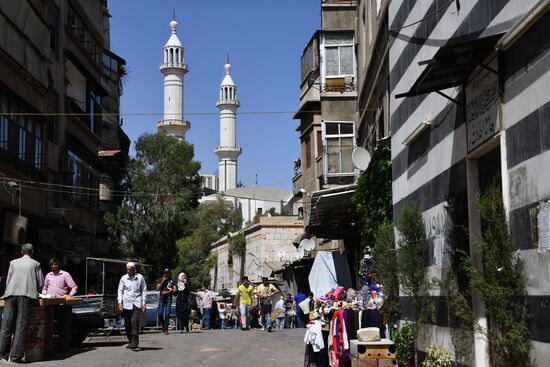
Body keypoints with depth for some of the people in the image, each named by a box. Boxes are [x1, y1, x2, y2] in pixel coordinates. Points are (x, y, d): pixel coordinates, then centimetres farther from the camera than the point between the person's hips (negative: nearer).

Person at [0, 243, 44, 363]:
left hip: (11, 294, 2)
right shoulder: (35, 264, 11)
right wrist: (34, 290, 30)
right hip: (27, 295, -2)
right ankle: (16, 356, -7)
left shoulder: (13, 262, 17)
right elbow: (41, 283, 10)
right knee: (21, 325, -3)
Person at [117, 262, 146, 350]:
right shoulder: (123, 278, 6)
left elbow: (144, 290, 8)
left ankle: (134, 342, -19)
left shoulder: (140, 277, 3)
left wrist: (143, 303, 2)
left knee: (135, 321, -17)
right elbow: (120, 291, 10)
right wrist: (120, 303, 1)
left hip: (136, 303, -3)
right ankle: (131, 341, 20)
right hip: (126, 303, 3)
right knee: (127, 324, 5)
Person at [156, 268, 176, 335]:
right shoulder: (160, 280, 11)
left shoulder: (171, 281, 9)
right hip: (161, 298, 1)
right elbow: (157, 288, -2)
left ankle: (166, 329, -4)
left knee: (167, 314, -7)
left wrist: (167, 292, -7)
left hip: (168, 298, -1)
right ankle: (163, 325, 16)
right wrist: (162, 281, -7)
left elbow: (175, 290, 1)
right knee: (159, 313, -8)